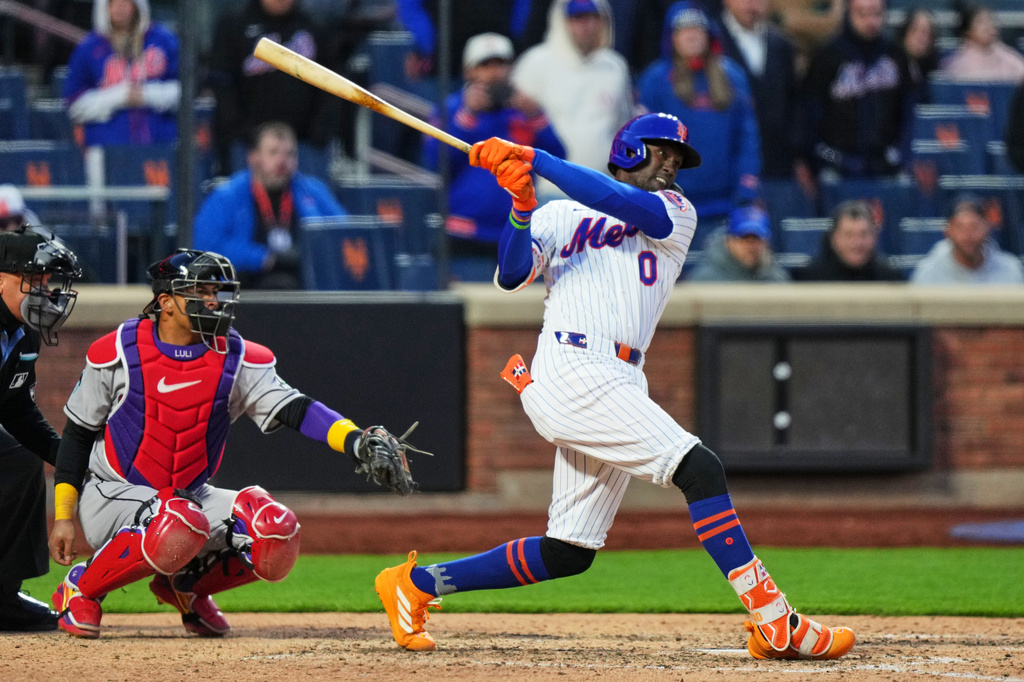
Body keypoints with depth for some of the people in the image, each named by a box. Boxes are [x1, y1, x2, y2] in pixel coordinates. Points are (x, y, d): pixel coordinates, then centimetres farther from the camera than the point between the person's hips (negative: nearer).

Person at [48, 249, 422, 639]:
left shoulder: (237, 359, -3)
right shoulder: (116, 352, -10)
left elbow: (294, 409, -16)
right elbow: (77, 435, -1)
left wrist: (357, 442, -35)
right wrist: (63, 516, -5)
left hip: (190, 499, 4)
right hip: (112, 498, -4)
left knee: (275, 534, -20)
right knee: (181, 525, -37)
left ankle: (186, 586, 8)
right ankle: (82, 587, -13)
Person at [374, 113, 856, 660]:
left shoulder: (675, 214, 19)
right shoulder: (560, 216, 16)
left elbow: (628, 205, -3)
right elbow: (511, 275, 0)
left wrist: (535, 160, -9)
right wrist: (522, 205, -15)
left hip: (618, 387, 5)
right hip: (572, 369, -5)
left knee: (568, 554, 5)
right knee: (700, 470, -20)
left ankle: (417, 583, 18)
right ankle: (776, 624, -25)